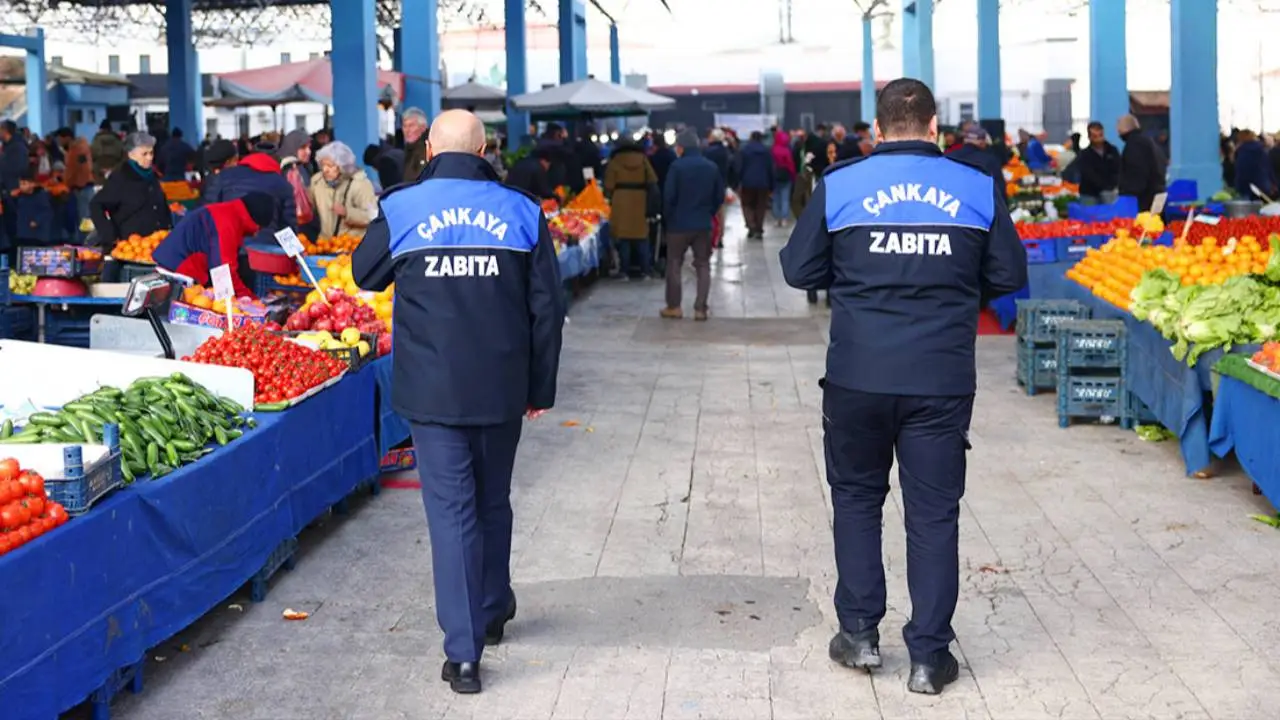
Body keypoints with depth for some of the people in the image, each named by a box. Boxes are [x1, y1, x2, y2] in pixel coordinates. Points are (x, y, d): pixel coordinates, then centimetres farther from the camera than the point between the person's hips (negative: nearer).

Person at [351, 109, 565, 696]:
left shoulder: (400, 209, -3)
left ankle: (464, 653, -4)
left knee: (450, 509, 0)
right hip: (501, 388, 2)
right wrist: (542, 388, 11)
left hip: (432, 389, -2)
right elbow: (547, 308, 3)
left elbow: (365, 275, 15)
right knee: (493, 500, 19)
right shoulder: (522, 211, 0)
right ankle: (492, 613, 36)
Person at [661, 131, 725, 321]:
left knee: (674, 264, 9)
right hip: (703, 224, 3)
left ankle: (673, 307, 12)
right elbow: (719, 196, 6)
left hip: (679, 223, -3)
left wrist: (667, 217, 2)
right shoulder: (712, 167, 3)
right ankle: (700, 309, 4)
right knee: (703, 266, 8)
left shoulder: (677, 166, -12)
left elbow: (669, 196, -13)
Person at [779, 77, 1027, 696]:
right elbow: (1008, 276, 5)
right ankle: (929, 656, 13)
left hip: (857, 374, 0)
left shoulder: (838, 186, -1)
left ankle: (859, 632, 21)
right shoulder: (979, 188, 1)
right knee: (934, 511, 8)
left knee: (856, 497, 18)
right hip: (942, 378, 0)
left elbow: (799, 270, 2)